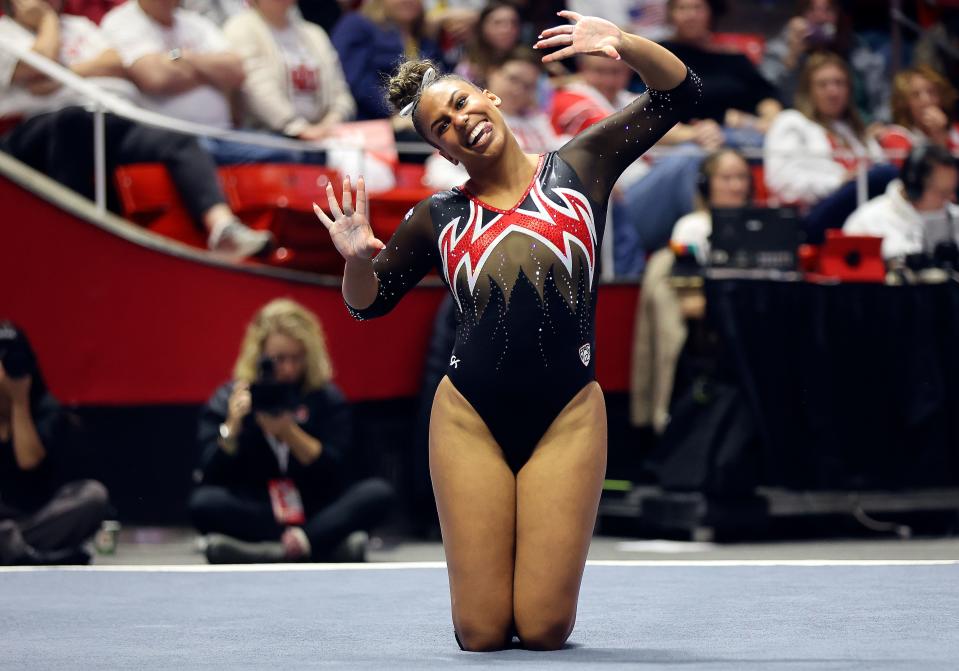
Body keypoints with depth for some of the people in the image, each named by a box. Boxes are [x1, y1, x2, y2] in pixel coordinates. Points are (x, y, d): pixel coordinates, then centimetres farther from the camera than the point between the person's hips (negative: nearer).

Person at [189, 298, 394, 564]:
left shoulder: (327, 399, 7)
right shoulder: (227, 400, 5)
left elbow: (335, 472, -3)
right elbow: (212, 475, -3)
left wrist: (289, 432, -16)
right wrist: (232, 426, -18)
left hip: (315, 513, 1)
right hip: (253, 516, -1)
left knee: (379, 493, -24)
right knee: (203, 502, -31)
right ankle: (329, 545, -29)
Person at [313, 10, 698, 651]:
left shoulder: (578, 167, 8)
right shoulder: (438, 219, 10)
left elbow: (680, 93, 4)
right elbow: (368, 305, 19)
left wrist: (620, 42, -14)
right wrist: (357, 258, -4)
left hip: (567, 416, -1)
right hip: (471, 419, 1)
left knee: (545, 631, -5)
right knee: (483, 634, -3)